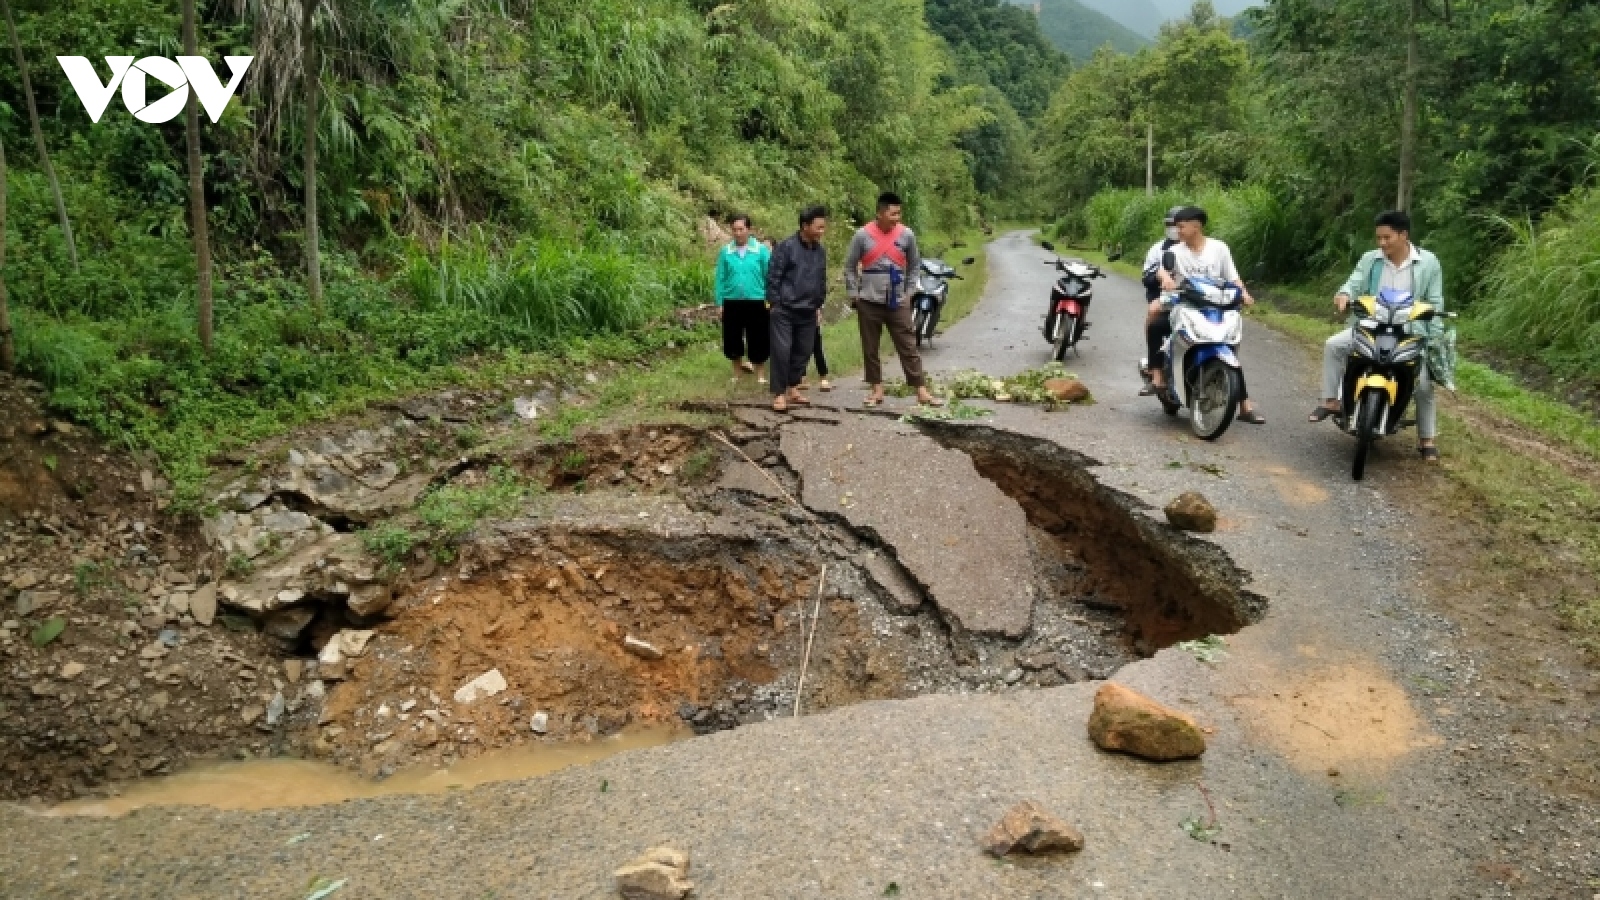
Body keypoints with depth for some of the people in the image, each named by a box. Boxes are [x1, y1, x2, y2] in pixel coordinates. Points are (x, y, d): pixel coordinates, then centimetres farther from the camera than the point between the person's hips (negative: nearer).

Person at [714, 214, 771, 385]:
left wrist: (769, 299, -4)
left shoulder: (762, 250, -5)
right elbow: (721, 278, 5)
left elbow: (769, 276, -2)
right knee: (731, 339, 10)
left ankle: (760, 375, 20)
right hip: (732, 302, 2)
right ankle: (737, 372, 30)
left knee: (758, 339, 4)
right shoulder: (726, 252, 0)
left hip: (756, 302, -2)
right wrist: (720, 303, 4)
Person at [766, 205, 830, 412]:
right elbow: (773, 276, -9)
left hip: (808, 312, 6)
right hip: (785, 310, -6)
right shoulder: (787, 247, -10)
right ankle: (779, 394, -1)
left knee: (804, 351, 10)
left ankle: (793, 388, 23)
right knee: (782, 350, -7)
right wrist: (775, 304, -10)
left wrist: (818, 305, 18)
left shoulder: (821, 251, 10)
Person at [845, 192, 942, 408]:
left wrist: (908, 292, 9)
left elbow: (914, 265, 14)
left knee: (908, 347, 0)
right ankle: (876, 389, 19)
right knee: (870, 349, 7)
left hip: (898, 303, 1)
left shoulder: (906, 234, 0)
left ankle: (922, 391, 1)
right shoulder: (863, 235, -5)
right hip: (869, 303, 0)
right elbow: (850, 267, 4)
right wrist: (853, 295, 1)